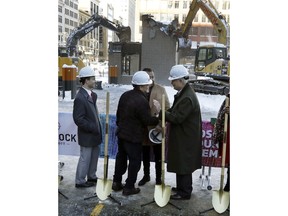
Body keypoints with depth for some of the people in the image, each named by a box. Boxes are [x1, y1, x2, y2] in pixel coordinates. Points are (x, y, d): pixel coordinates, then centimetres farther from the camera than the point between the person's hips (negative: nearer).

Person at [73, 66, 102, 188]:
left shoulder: (91, 95, 5)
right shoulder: (80, 98, -22)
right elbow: (78, 119, -23)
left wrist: (97, 128, 3)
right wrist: (93, 128, -19)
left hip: (94, 133, 8)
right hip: (87, 135, -8)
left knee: (94, 156, 19)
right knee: (85, 158, 5)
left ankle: (91, 177, 36)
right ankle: (80, 181, 21)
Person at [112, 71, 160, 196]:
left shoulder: (125, 95, 4)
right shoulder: (142, 101, -23)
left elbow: (118, 113, 14)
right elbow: (147, 120, -20)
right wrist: (159, 118, -6)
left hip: (121, 133, 9)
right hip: (134, 137, -8)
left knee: (121, 157, 20)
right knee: (135, 161, 6)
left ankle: (116, 182, 31)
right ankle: (129, 187, 15)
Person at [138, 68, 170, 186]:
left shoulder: (161, 89, -3)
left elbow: (167, 107, -3)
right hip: (143, 128, 2)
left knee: (158, 155, 8)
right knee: (145, 155, 17)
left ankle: (158, 178, 23)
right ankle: (146, 176, 34)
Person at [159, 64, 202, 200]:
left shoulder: (187, 98, -25)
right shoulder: (183, 93, 6)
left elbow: (177, 118, -26)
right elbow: (176, 111, 14)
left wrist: (161, 111, -20)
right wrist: (164, 113, -1)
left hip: (185, 138, -10)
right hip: (182, 135, 10)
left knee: (183, 164, 3)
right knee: (181, 163, 20)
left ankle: (184, 192, 18)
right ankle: (182, 187, 36)